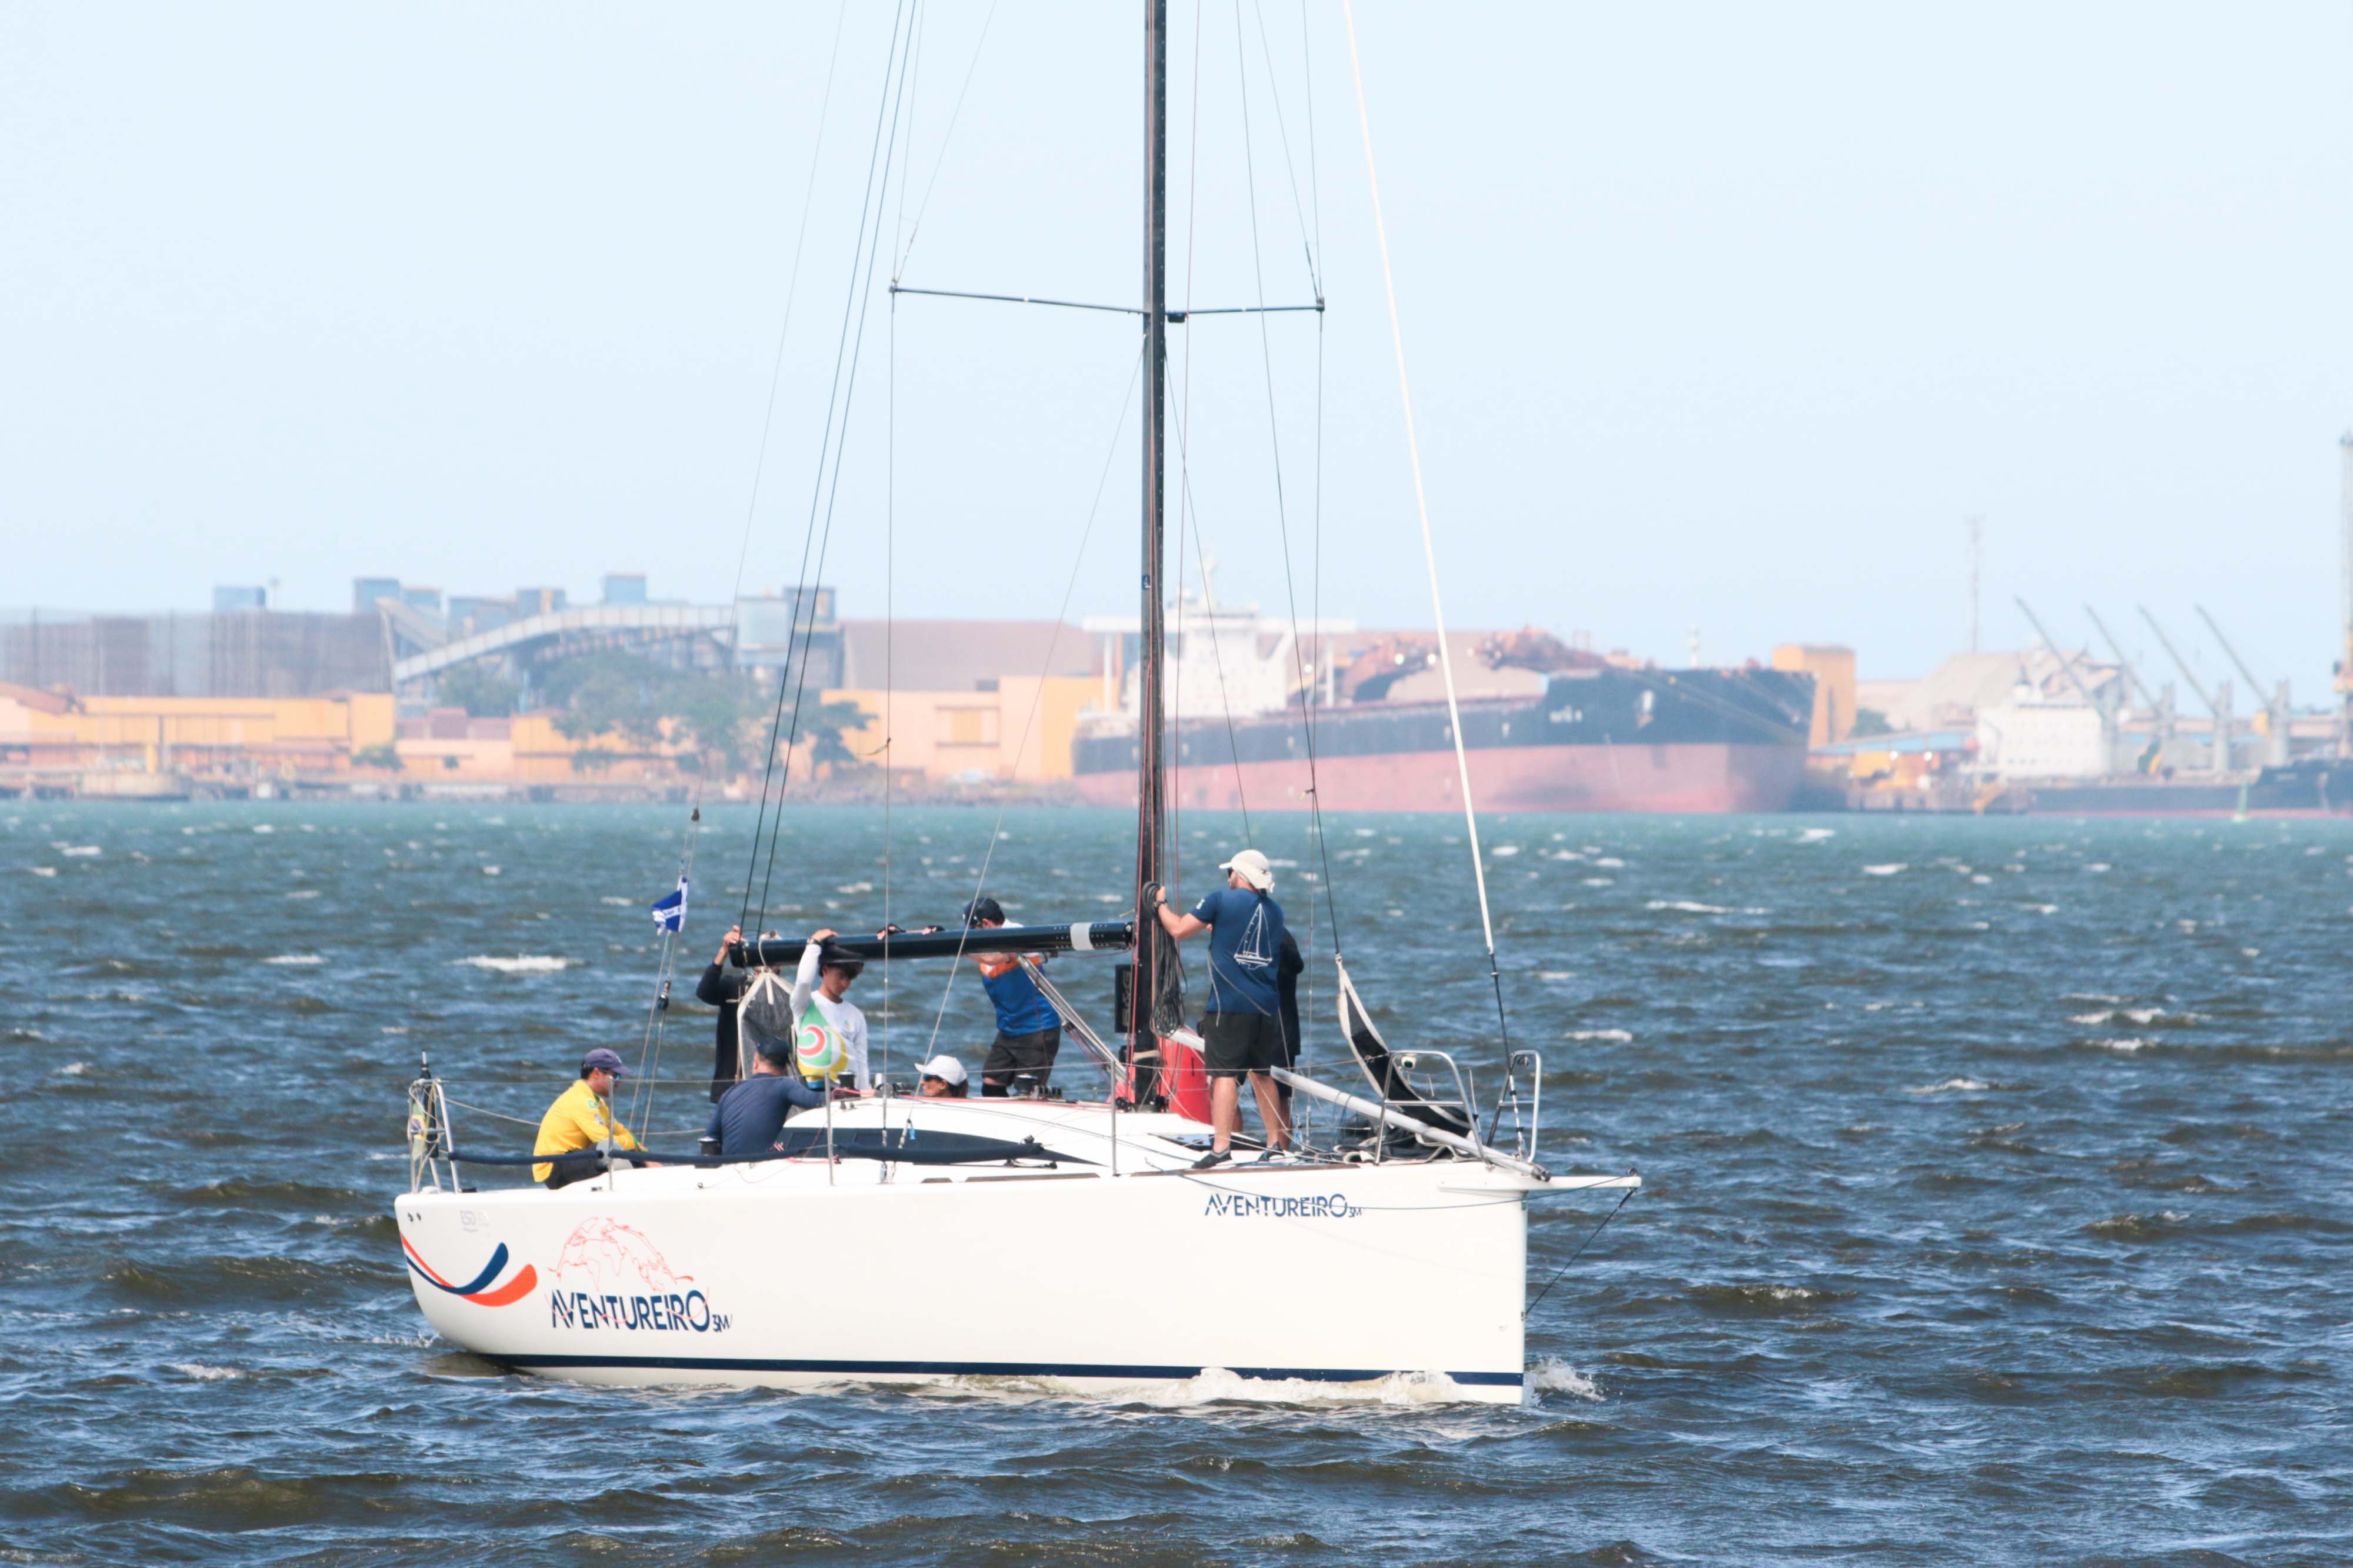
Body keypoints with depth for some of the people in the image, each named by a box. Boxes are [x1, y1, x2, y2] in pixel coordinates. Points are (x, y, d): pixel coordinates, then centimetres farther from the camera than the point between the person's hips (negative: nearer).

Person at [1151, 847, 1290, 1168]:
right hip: (1267, 1006, 6)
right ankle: (1276, 1141, 21)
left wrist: (1160, 904, 16)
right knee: (1262, 1072, 18)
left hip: (1230, 1003, -6)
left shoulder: (1223, 900, -4)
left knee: (1225, 1072, -9)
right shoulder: (1274, 910, 14)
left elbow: (1179, 929, -1)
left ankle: (1222, 1145, -18)